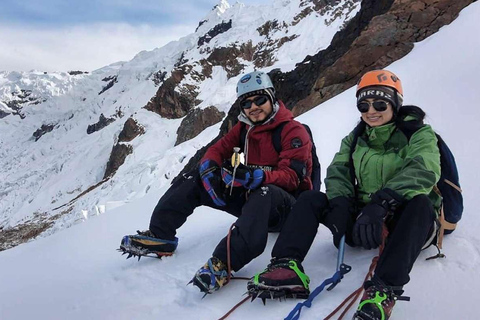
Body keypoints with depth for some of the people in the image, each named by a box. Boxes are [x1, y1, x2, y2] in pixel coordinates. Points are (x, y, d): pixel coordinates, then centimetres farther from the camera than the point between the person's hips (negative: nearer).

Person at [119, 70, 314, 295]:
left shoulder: (293, 131, -12)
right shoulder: (243, 129, 9)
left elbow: (291, 178, -22)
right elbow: (218, 150, 6)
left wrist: (256, 176, -40)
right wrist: (210, 168, -18)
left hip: (285, 206, -6)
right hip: (249, 198, 7)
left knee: (265, 192, -41)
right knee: (196, 178, -2)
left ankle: (223, 263, -53)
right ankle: (159, 236, -8)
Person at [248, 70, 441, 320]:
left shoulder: (418, 134, -5)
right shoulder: (355, 139, 10)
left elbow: (424, 172, -24)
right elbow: (338, 172, -3)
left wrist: (382, 201, -40)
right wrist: (340, 203, -25)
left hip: (405, 223, -4)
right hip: (363, 220, 4)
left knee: (420, 202, -36)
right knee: (310, 199, -10)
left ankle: (384, 289, -45)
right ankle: (287, 267, -28)